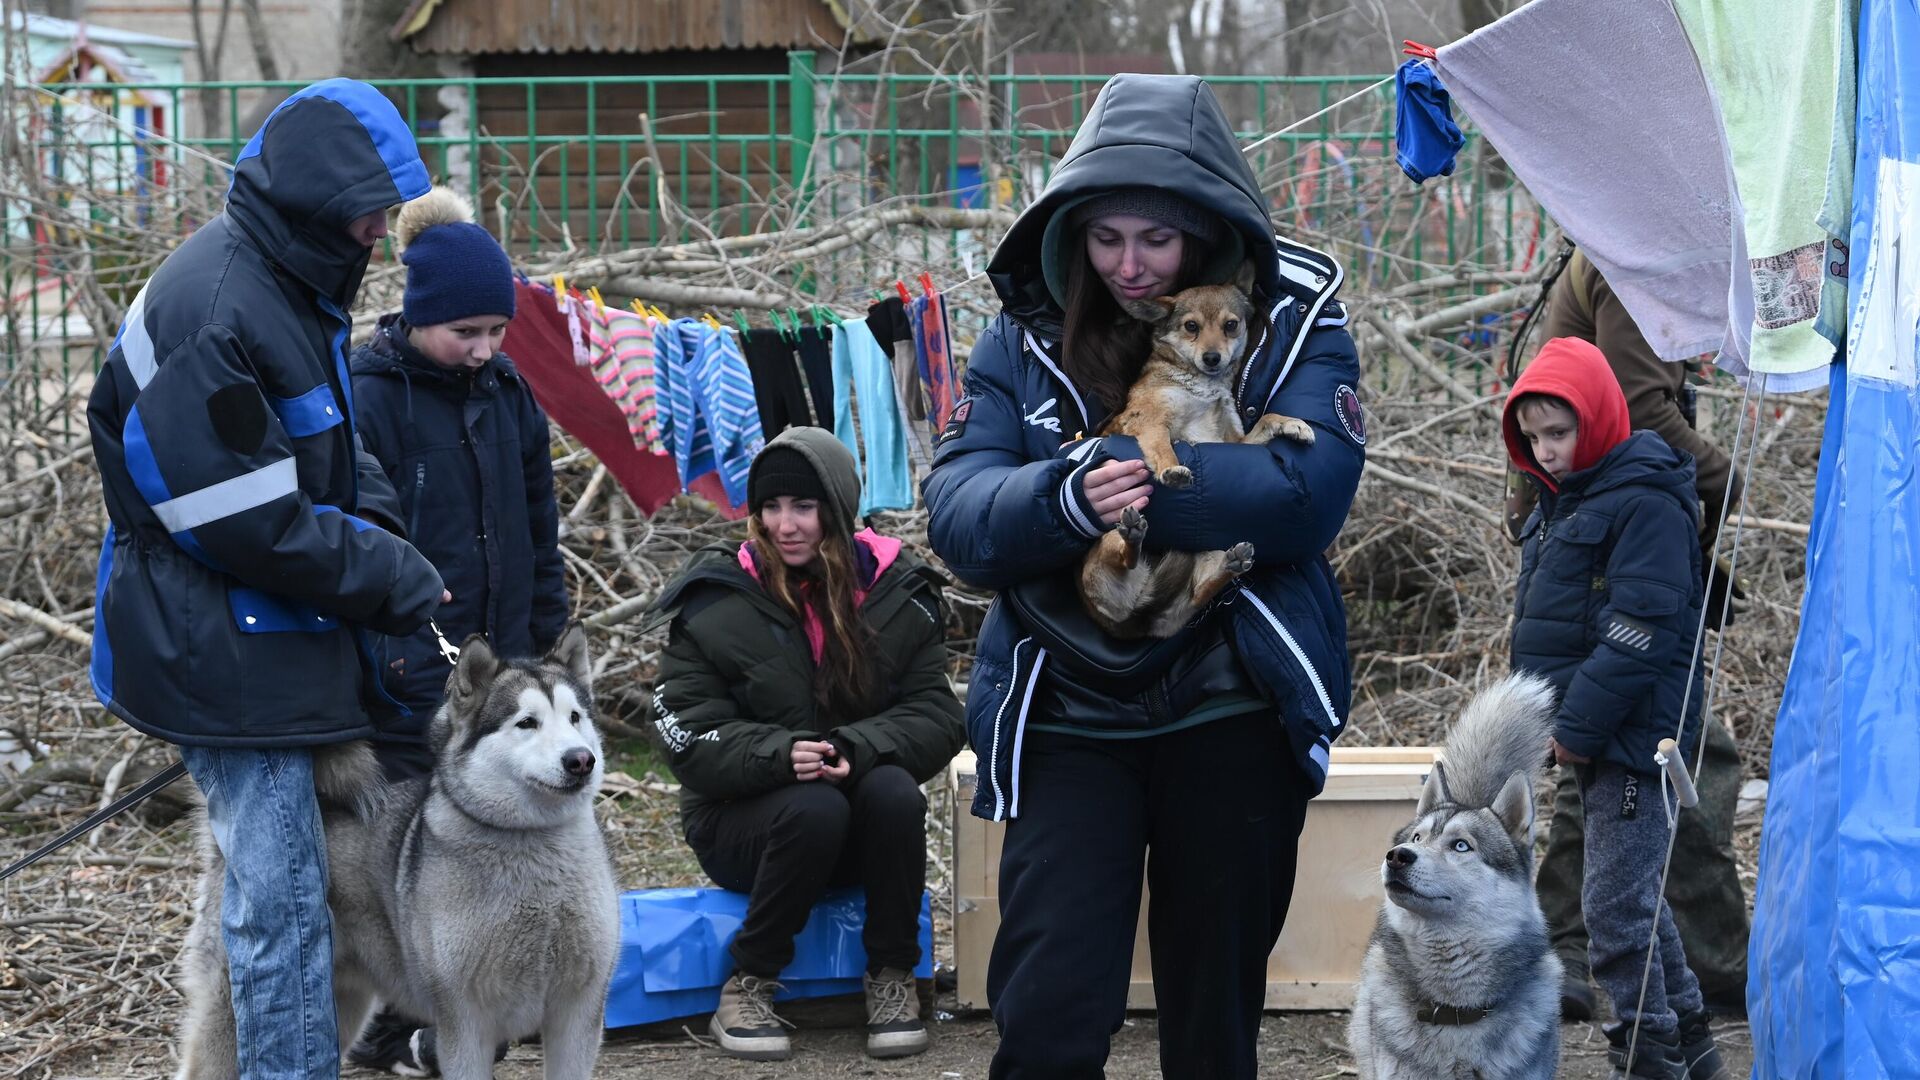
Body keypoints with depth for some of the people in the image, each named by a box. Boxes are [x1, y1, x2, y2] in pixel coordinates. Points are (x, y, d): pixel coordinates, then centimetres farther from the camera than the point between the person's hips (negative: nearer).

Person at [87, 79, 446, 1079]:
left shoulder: (298, 285, 9)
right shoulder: (212, 308, -22)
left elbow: (338, 456, 18)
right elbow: (244, 521, -23)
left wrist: (382, 540, -2)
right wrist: (396, 581, -14)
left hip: (293, 631, 9)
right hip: (224, 652, -9)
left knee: (286, 884, 15)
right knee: (281, 894, -6)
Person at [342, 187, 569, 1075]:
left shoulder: (506, 390, 10)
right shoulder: (369, 395, -10)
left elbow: (538, 527, 16)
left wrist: (548, 641, 12)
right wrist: (392, 659, -19)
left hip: (497, 663, 6)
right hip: (409, 670, -6)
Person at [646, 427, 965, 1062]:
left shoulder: (895, 593, -1)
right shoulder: (715, 604, -6)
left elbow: (934, 716, -6)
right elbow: (691, 741, -10)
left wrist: (855, 749, -27)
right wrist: (781, 754, -30)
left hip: (868, 826, 2)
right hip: (743, 820, -2)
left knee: (893, 791, -31)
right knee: (815, 808, -34)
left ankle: (892, 978, -14)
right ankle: (748, 987, -17)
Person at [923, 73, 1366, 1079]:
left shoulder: (1292, 323, -2)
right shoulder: (1026, 335, 3)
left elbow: (1306, 496, -18)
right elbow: (957, 514, -7)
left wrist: (1115, 470, -23)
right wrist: (1065, 497, -28)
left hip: (1234, 718, 0)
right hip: (1068, 715, 0)